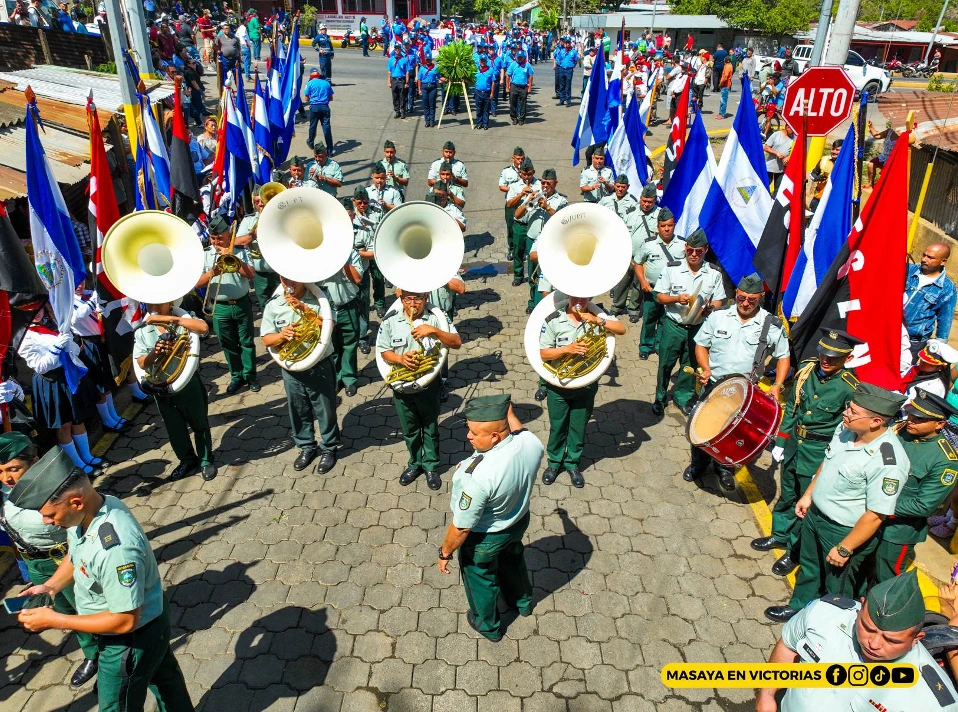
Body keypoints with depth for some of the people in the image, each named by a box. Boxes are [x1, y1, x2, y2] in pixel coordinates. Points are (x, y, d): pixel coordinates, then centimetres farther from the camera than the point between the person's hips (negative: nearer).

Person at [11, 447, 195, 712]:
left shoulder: (115, 547, -41)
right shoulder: (94, 507, -15)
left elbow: (125, 621, -31)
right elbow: (76, 554, 8)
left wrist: (54, 620, -24)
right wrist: (51, 586, -8)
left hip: (132, 638, -8)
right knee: (163, 674, 31)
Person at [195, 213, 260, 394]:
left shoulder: (240, 251, -1)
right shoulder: (204, 255, 0)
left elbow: (251, 274, -13)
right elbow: (197, 283, -6)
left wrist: (232, 257, -18)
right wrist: (212, 273, -24)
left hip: (242, 303, -1)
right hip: (220, 307, 1)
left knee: (246, 341, 7)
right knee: (228, 344, 10)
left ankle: (250, 375, 18)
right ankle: (237, 376, 22)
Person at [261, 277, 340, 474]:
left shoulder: (319, 299, -10)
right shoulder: (273, 305, -2)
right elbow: (267, 339, -2)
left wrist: (304, 309, -25)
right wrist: (282, 335, -23)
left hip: (320, 366, -3)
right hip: (291, 369, 3)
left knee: (325, 409, 10)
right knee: (298, 411, 17)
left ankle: (329, 448, 29)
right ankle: (306, 446, 37)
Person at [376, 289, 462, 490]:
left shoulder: (436, 318, -9)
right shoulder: (390, 322, -5)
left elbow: (457, 343, -15)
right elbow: (384, 351, 0)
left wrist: (434, 331, -29)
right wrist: (400, 358, -21)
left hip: (428, 386, -1)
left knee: (430, 428, 15)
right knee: (409, 429, 19)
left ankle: (431, 466, 34)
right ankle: (414, 464, 41)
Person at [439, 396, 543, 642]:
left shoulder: (478, 476, -44)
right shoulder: (531, 442, -26)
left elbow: (462, 527, -29)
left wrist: (445, 552, -12)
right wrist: (509, 414, 15)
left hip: (483, 537, -6)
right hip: (519, 521, 6)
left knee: (481, 580, 26)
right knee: (513, 561, 37)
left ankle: (487, 625, 55)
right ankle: (522, 602, 66)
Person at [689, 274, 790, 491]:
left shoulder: (772, 326, -8)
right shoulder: (718, 316, -6)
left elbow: (783, 357, 1)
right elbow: (701, 344, 3)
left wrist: (777, 386, -12)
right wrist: (706, 369, -13)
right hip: (712, 386, 1)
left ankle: (726, 469, 37)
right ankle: (698, 464, 36)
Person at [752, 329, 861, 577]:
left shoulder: (850, 388, -20)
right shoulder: (806, 369, -6)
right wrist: (780, 442, 8)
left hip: (820, 453, -5)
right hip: (794, 443, 5)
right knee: (786, 494, 22)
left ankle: (795, 552, 28)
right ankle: (780, 535, 44)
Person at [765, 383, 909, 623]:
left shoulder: (888, 462, -33)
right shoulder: (846, 429, -12)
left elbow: (876, 515, -26)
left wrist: (845, 549, -19)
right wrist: (808, 495, 12)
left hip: (845, 531, -7)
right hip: (815, 514, 7)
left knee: (836, 590, 19)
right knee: (808, 570, 30)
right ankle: (799, 607, 54)